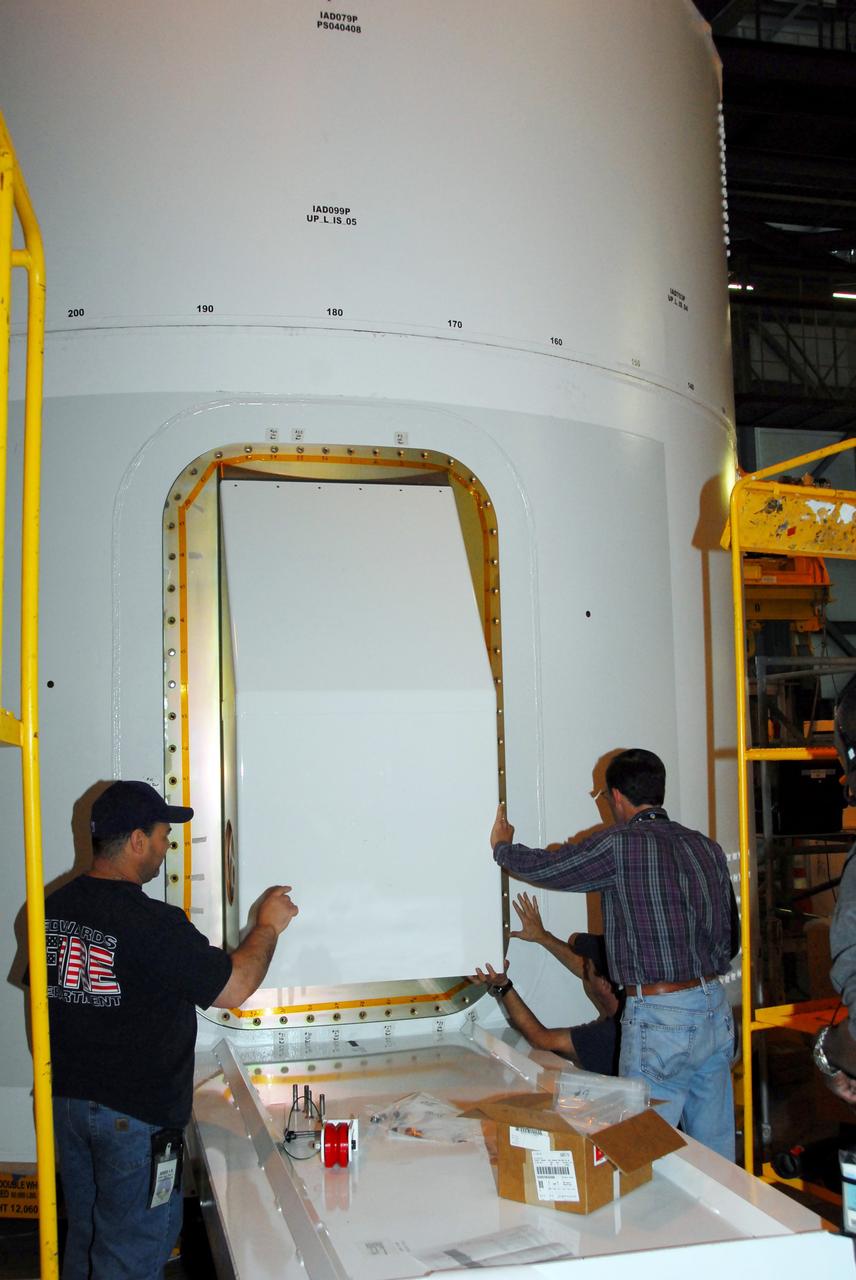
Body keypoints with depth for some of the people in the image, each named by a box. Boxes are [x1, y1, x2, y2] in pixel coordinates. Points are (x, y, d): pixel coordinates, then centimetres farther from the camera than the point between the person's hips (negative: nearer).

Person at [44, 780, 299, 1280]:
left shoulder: (56, 907, 0)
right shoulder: (152, 923, -23)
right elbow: (233, 989, -18)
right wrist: (268, 926, -3)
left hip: (68, 1102, 7)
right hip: (137, 1116, -7)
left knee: (84, 1238, 21)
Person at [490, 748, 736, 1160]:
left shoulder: (620, 844, -11)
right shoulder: (708, 847, 9)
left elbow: (544, 867, 1)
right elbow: (730, 937, 15)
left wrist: (502, 846, 21)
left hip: (659, 1017, -7)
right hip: (716, 1010, 7)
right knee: (716, 1153, 14)